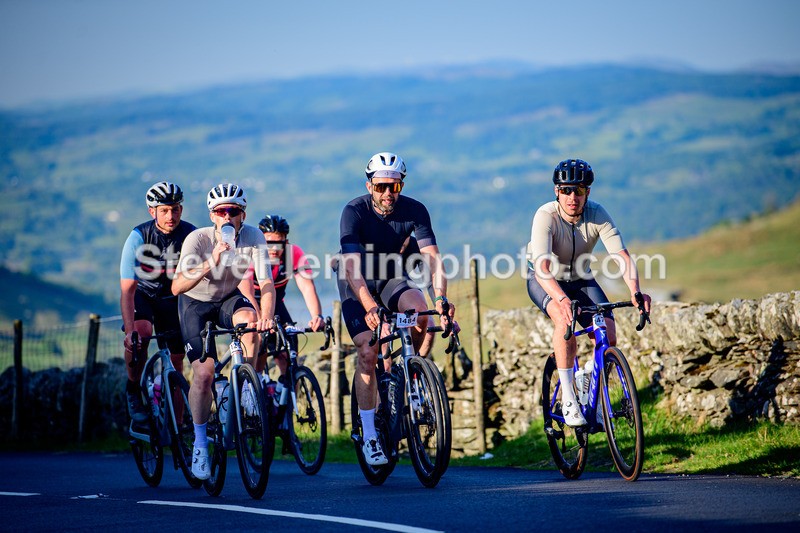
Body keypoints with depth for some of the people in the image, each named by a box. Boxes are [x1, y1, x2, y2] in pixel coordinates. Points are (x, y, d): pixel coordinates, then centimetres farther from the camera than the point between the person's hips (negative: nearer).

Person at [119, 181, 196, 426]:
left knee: (176, 361, -2)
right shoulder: (138, 237, -25)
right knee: (141, 331, -33)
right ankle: (133, 390, -10)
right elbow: (127, 290, -29)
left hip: (172, 297, 2)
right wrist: (129, 331, -39)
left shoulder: (191, 235, -21)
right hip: (143, 294, -2)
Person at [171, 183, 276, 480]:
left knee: (249, 318, -34)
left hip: (229, 300, 2)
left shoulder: (253, 237, -23)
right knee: (204, 374, -16)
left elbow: (267, 283, -28)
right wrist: (211, 263, -52)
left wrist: (267, 316, -48)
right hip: (196, 303, -2)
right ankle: (200, 443, 2)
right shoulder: (198, 239, -27)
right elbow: (177, 287, -38)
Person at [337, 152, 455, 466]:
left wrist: (440, 298, -40)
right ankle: (369, 436, -10)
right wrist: (369, 307, -49)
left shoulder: (414, 211, -16)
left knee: (419, 310, -30)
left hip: (392, 280, 2)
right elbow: (351, 266, -34)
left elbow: (432, 258, -22)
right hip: (357, 285, -2)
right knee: (368, 352, -17)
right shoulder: (354, 212, -24)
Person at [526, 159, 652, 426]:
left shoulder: (597, 215, -21)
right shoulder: (546, 216, -29)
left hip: (581, 280, 4)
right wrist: (562, 299, -59)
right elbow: (542, 267, -41)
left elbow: (622, 256, -28)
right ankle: (568, 398, -29)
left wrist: (635, 291, -47)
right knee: (565, 318, -35)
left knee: (608, 335, -17)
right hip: (545, 281, -3)